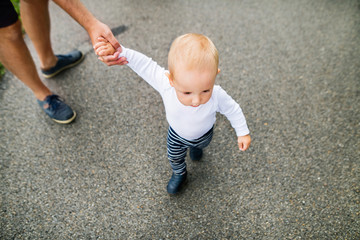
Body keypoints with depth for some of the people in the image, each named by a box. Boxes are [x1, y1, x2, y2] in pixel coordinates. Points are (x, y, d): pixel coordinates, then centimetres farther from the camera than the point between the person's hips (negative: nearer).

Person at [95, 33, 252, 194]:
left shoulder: (217, 96, -42)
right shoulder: (165, 83, -44)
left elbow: (232, 110, -22)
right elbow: (144, 65, -31)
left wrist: (243, 132, -10)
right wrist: (119, 51, -38)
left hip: (204, 134, 0)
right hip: (177, 135, 0)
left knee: (200, 144, 37)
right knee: (174, 157, 28)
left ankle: (195, 146, 75)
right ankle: (179, 173, 64)